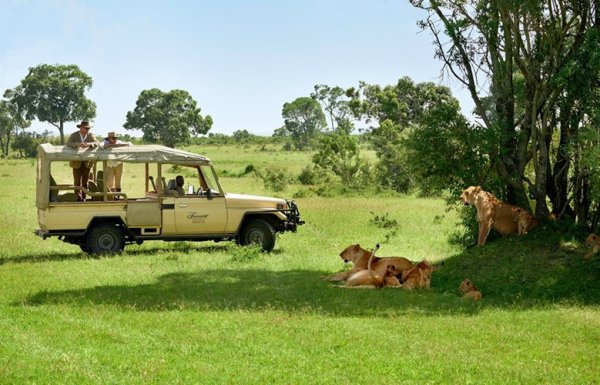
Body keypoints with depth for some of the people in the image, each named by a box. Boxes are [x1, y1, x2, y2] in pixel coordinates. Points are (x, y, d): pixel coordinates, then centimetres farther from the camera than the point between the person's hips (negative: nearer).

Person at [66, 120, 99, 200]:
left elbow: (97, 143, -14)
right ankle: (79, 197, 0)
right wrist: (78, 144, -39)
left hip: (87, 163, 2)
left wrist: (89, 144, -35)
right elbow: (68, 143, -21)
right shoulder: (74, 135, -5)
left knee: (85, 181, 7)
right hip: (77, 163, -2)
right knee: (77, 182, -4)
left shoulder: (90, 135, 0)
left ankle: (84, 197, 15)